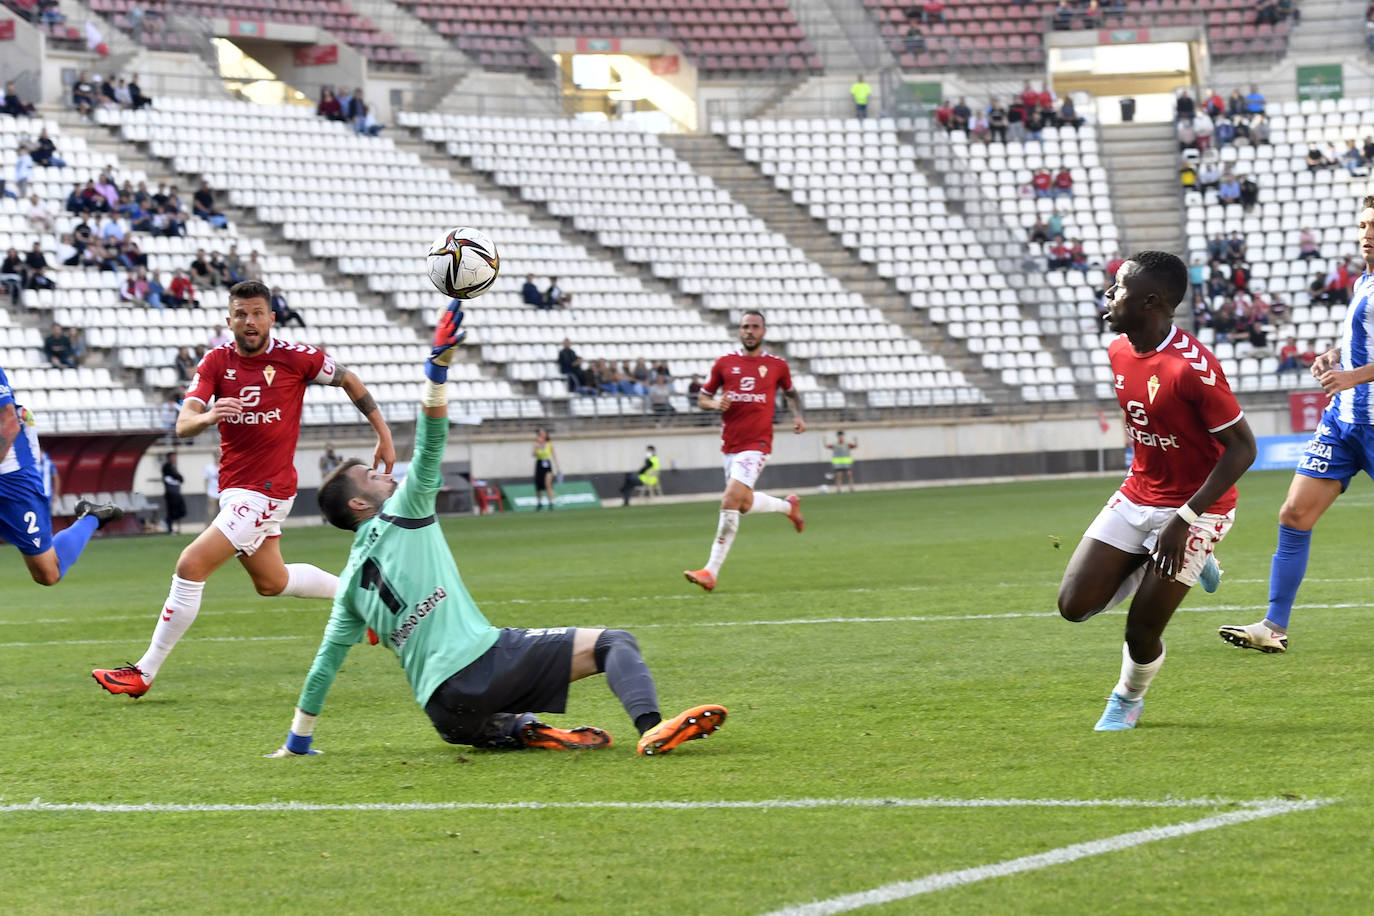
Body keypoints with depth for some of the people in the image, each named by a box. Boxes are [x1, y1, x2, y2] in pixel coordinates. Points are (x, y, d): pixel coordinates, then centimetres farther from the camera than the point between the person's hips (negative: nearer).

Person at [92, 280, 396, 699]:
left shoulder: (293, 357, -12)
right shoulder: (217, 362, -2)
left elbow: (347, 380, 5)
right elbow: (183, 424, -13)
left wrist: (384, 435, 6)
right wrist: (205, 416, -36)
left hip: (265, 491, -7)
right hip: (234, 488, 7)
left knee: (191, 567, -15)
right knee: (271, 582, 23)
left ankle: (145, 672, -7)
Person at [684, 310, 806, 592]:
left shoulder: (777, 365, 4)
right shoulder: (725, 363, 6)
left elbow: (791, 392, 23)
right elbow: (702, 398, 12)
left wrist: (798, 415, 5)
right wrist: (715, 403, -10)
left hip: (757, 445, -4)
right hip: (730, 446, 4)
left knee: (730, 503, -18)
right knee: (744, 504, 14)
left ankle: (711, 571, -16)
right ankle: (789, 505, 44)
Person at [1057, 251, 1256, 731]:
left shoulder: (1193, 367, -26)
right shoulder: (1119, 351, -1)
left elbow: (1243, 447, -23)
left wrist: (1185, 518, -25)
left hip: (1195, 507, -7)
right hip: (1137, 496, 7)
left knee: (1141, 630, -6)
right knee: (1075, 604, -4)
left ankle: (1128, 698, 27)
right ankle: (1153, 566, 21)